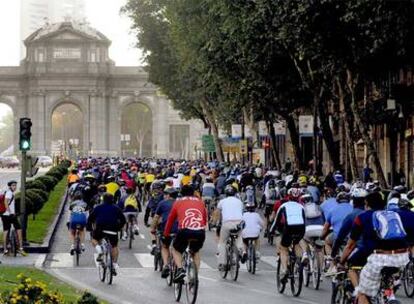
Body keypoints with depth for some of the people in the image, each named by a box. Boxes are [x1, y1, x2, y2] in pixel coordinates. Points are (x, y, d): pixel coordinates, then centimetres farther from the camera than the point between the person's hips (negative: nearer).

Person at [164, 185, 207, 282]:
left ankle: (180, 269, -2)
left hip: (185, 231, -2)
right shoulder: (200, 202, 25)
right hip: (200, 232, 2)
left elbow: (170, 220, 26)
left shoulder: (178, 202, 20)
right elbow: (205, 219, 29)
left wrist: (166, 234, 37)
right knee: (196, 252, 31)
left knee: (176, 250, 24)